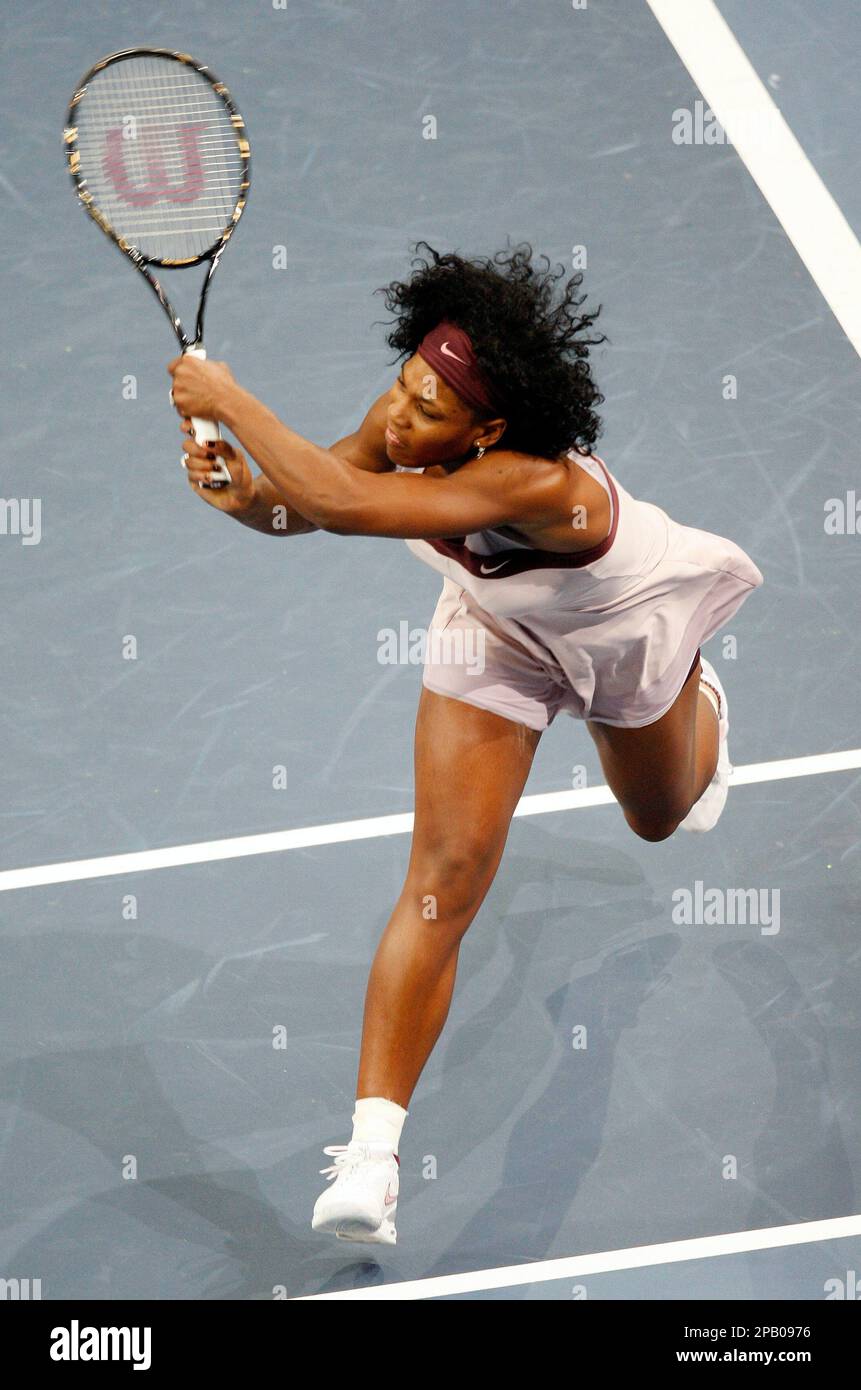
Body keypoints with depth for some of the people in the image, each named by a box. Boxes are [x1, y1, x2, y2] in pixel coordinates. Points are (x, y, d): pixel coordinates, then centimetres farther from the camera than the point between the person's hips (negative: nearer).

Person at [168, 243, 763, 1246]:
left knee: (662, 819, 30)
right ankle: (372, 1150, -16)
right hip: (497, 636, 3)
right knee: (445, 877, -15)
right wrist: (246, 498, -43)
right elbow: (311, 501, -19)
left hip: (629, 630, -3)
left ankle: (698, 708, 69)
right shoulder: (403, 421, -32)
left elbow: (342, 504, -61)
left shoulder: (532, 483, -51)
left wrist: (227, 399, -54)